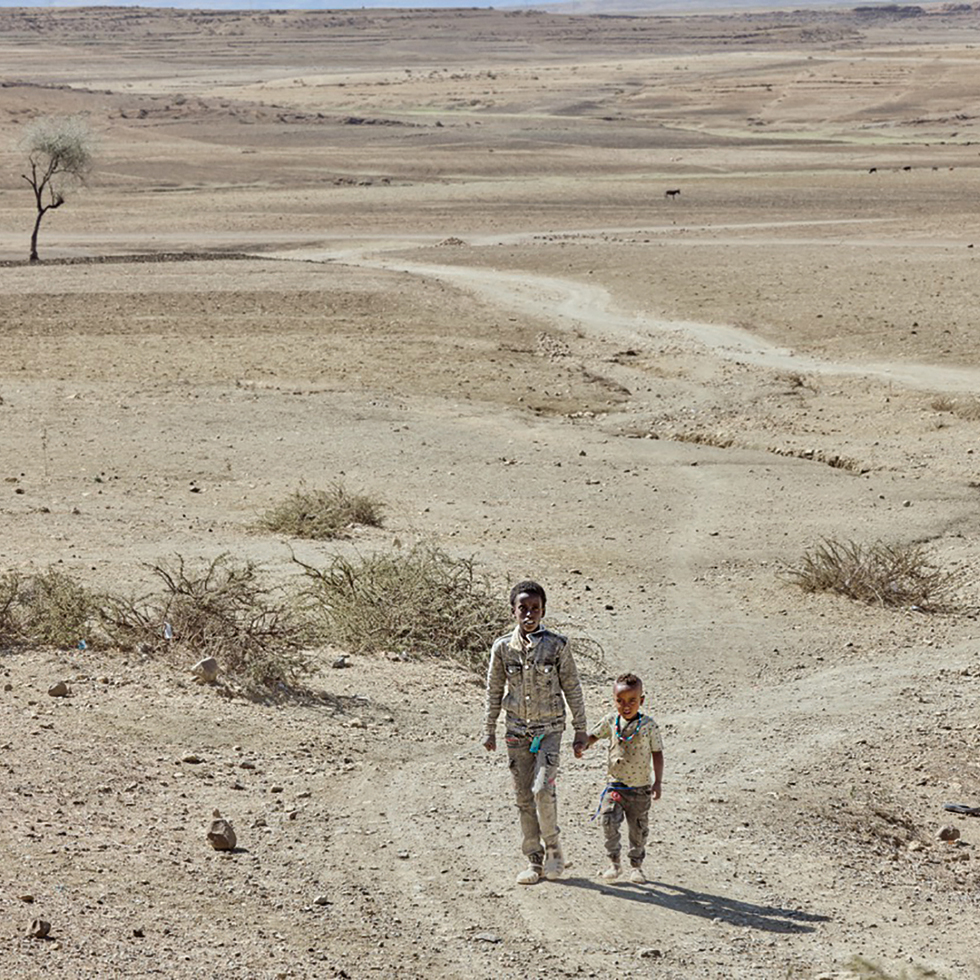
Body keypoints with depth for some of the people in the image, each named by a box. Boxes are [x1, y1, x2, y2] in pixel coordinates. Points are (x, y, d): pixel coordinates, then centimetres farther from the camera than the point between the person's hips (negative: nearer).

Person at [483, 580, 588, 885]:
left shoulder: (557, 645, -7)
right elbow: (494, 691, 11)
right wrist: (490, 731, 12)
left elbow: (573, 689, 0)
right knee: (524, 797, 5)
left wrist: (581, 731, 1)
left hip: (549, 728, -3)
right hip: (517, 731, 3)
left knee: (542, 789, -17)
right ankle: (534, 860, 14)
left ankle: (553, 849, 3)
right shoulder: (503, 647, -1)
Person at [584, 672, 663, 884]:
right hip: (615, 785, 1)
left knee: (638, 829, 8)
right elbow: (594, 735, 14)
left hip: (640, 788, -1)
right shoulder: (611, 721, -2)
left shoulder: (648, 725, -9)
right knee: (608, 821, -16)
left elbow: (657, 754, -4)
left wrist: (658, 782, -10)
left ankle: (636, 866, 26)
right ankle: (614, 863, -2)